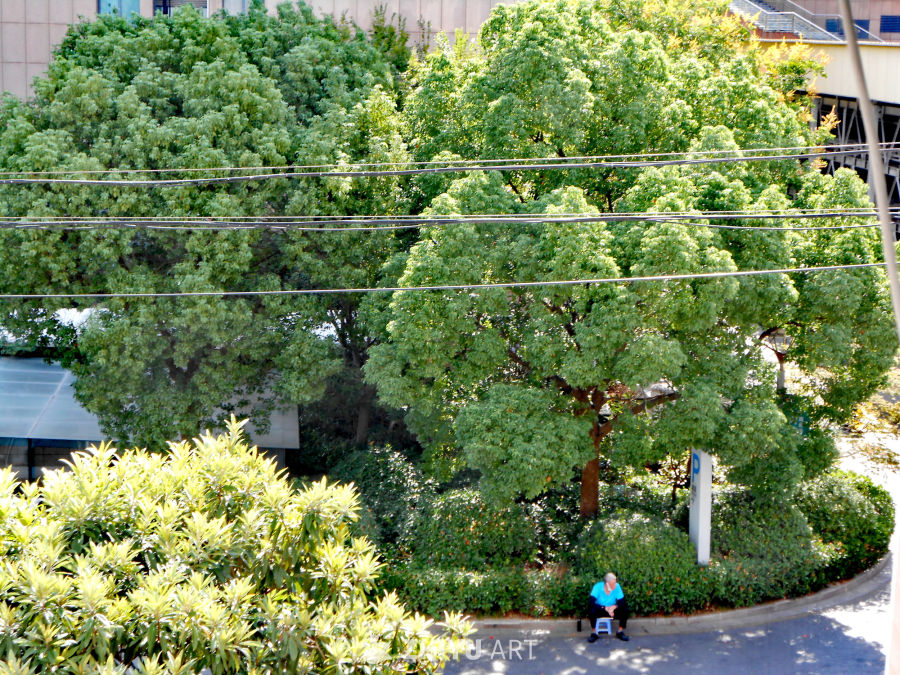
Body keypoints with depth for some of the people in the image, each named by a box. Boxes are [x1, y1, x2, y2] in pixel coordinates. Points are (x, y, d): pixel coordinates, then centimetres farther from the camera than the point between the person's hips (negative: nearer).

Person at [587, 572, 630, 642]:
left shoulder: (617, 587, -15)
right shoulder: (598, 587, -21)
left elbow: (622, 602, -12)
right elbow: (591, 603, -28)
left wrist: (614, 607, -32)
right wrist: (605, 608, -33)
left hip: (613, 610, 2)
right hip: (600, 610, -2)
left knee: (625, 610, -23)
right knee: (592, 610, -34)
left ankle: (620, 632, -4)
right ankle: (594, 633, -16)